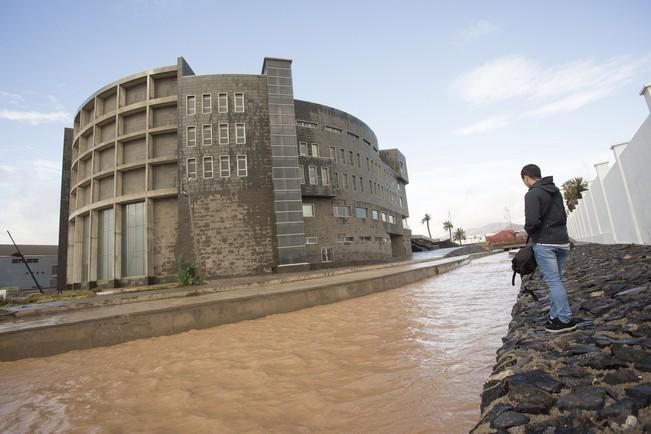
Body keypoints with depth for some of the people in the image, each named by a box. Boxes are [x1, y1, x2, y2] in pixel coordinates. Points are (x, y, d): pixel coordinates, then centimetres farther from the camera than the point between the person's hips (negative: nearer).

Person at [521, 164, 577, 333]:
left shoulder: (533, 194, -12)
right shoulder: (556, 191, 15)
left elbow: (532, 220, -22)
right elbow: (563, 216, 20)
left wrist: (530, 234, -4)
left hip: (544, 243, -8)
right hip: (562, 241, 8)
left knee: (553, 281, -3)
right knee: (556, 280, 14)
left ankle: (566, 319, 0)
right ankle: (555, 316, 19)